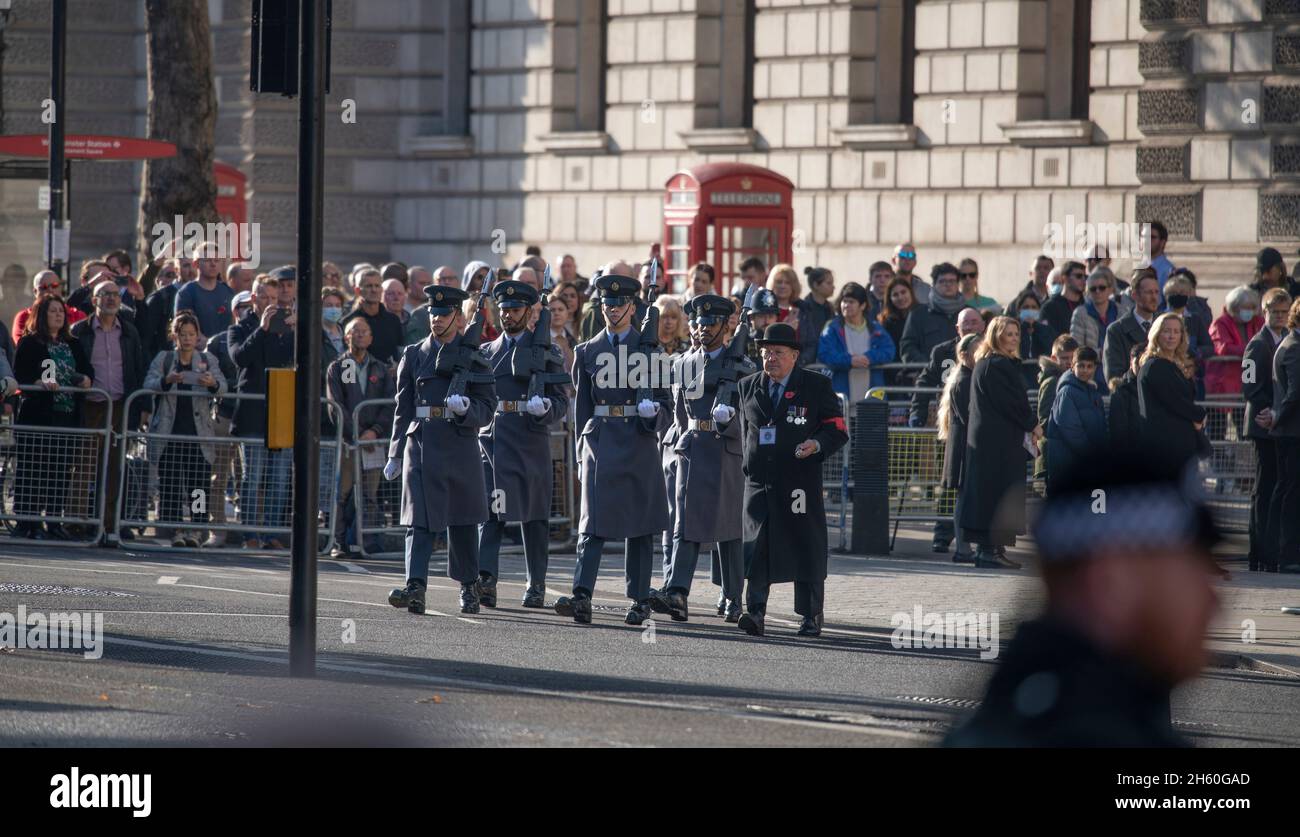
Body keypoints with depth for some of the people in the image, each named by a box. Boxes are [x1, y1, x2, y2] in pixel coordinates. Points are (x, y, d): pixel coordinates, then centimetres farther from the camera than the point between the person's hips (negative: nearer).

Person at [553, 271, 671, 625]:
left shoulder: (649, 348, 6)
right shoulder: (587, 352, 11)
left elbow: (665, 402, 9)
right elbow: (581, 406, 13)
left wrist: (654, 414, -14)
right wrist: (582, 454, 9)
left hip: (639, 446, 0)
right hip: (600, 444, 1)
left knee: (640, 525, 5)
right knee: (593, 523, -10)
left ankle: (640, 599, 12)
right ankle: (581, 597, -20)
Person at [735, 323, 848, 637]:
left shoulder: (816, 386, 1)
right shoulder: (748, 387, 13)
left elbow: (838, 430, 1)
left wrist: (817, 445, -18)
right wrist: (748, 465, 11)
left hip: (800, 481, -2)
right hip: (759, 481, 3)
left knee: (806, 548, 3)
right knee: (756, 546, -9)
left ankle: (811, 617, 13)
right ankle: (755, 613, -14)